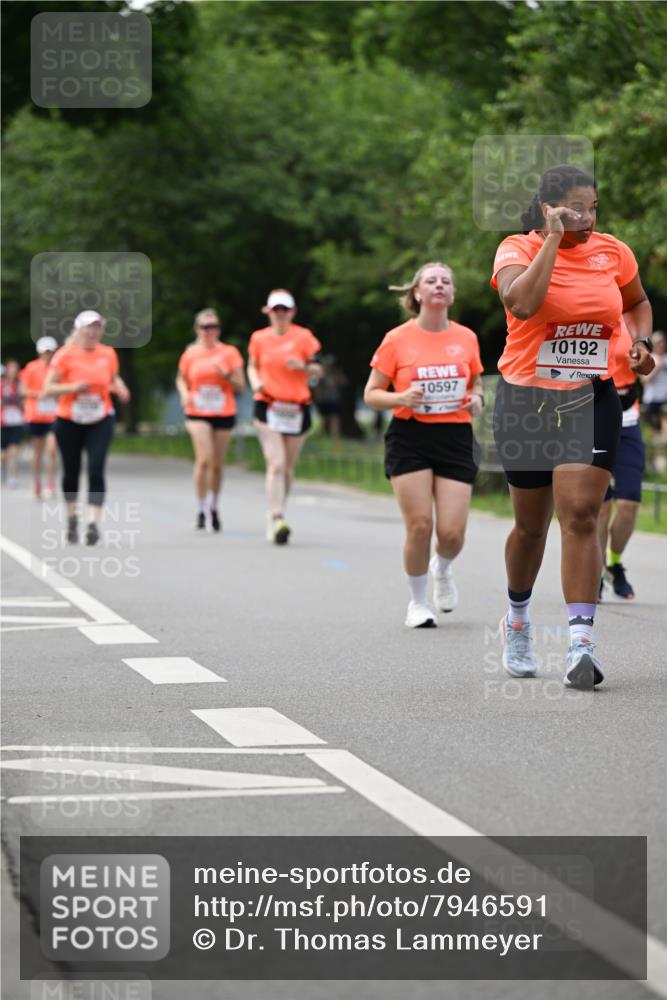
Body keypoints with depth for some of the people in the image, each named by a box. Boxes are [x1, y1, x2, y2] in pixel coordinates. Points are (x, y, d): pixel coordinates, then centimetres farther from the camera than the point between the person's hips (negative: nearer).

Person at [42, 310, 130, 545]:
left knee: (96, 470, -15)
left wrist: (119, 387, -1)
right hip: (69, 422, -1)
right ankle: (72, 518, 32)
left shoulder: (108, 354, 1)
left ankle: (93, 523, -18)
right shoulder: (65, 354, -8)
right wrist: (74, 387, -25)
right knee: (71, 472, 9)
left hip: (100, 422, 1)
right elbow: (48, 389, -10)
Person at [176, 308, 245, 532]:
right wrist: (184, 393, -2)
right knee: (204, 459, -17)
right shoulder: (190, 353, 4)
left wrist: (226, 375, -15)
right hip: (197, 413, -1)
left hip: (224, 414, 1)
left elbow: (241, 386, 3)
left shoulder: (230, 352, 3)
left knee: (217, 464, 7)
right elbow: (181, 379, 19)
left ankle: (214, 507, 28)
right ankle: (201, 511, -9)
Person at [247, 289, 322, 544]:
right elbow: (252, 366, 18)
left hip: (297, 408, 1)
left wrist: (303, 367, -17)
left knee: (288, 468, 7)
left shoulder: (304, 337, 2)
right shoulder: (259, 338, 6)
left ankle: (276, 515, 23)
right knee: (276, 464, -15)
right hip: (268, 406, -1)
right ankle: (277, 520, -21)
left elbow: (318, 370, 5)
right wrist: (256, 383, -2)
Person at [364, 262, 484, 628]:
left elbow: (476, 384, 21)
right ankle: (418, 602, 13)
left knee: (452, 532, -6)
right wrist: (401, 398, -16)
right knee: (419, 525, -9)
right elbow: (371, 394, 3)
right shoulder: (397, 339, -2)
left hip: (456, 438, 2)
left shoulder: (466, 338, 7)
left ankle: (443, 569, 31)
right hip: (410, 437, -2)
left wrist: (477, 399, -2)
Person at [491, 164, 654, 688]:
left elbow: (638, 302, 23)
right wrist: (553, 239, -23)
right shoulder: (518, 249, -7)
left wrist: (641, 341, 3)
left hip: (592, 399, 1)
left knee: (581, 514, -16)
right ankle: (518, 620, 39)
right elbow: (521, 303, -29)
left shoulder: (613, 252, 3)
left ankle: (582, 643, -19)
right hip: (526, 399, -1)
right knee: (531, 524, 12)